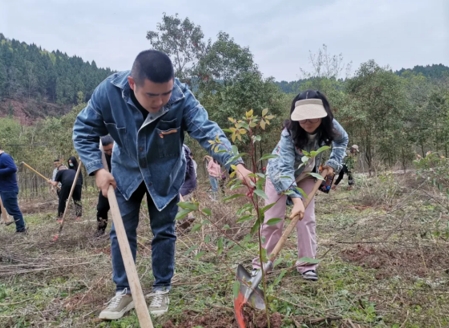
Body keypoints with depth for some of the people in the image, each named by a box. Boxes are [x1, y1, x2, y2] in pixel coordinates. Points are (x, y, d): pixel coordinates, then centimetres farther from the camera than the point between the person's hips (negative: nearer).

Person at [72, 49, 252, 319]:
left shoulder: (181, 97, -31)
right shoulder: (108, 91, -27)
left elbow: (208, 131, -36)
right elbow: (84, 130, -14)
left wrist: (236, 163, -51)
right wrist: (97, 168, -23)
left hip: (166, 173, -1)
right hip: (126, 171, 2)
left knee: (164, 231, 6)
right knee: (121, 231, 4)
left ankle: (161, 290, 23)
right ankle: (123, 292, 19)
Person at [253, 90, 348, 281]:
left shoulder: (330, 126, -25)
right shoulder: (289, 134, -39)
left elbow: (342, 140, -1)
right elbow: (284, 168, -47)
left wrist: (333, 162, -14)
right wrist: (296, 199, -57)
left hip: (305, 175, 4)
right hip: (279, 173, -3)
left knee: (307, 219, -3)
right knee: (272, 220, -5)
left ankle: (307, 264, 9)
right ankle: (262, 264, 8)